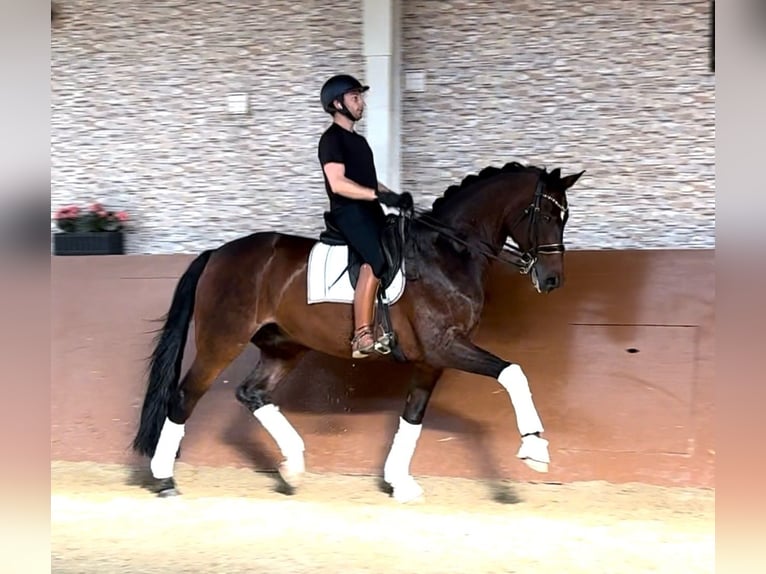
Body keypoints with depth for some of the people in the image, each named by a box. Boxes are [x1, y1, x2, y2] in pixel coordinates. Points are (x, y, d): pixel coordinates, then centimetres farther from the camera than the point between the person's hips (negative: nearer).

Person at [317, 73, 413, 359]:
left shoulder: (358, 140, 23)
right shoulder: (331, 139, -7)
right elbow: (338, 183, -20)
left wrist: (394, 196, 9)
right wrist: (378, 195, -27)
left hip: (370, 211, 10)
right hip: (348, 212, -10)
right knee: (377, 260, -29)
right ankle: (362, 338, -32)